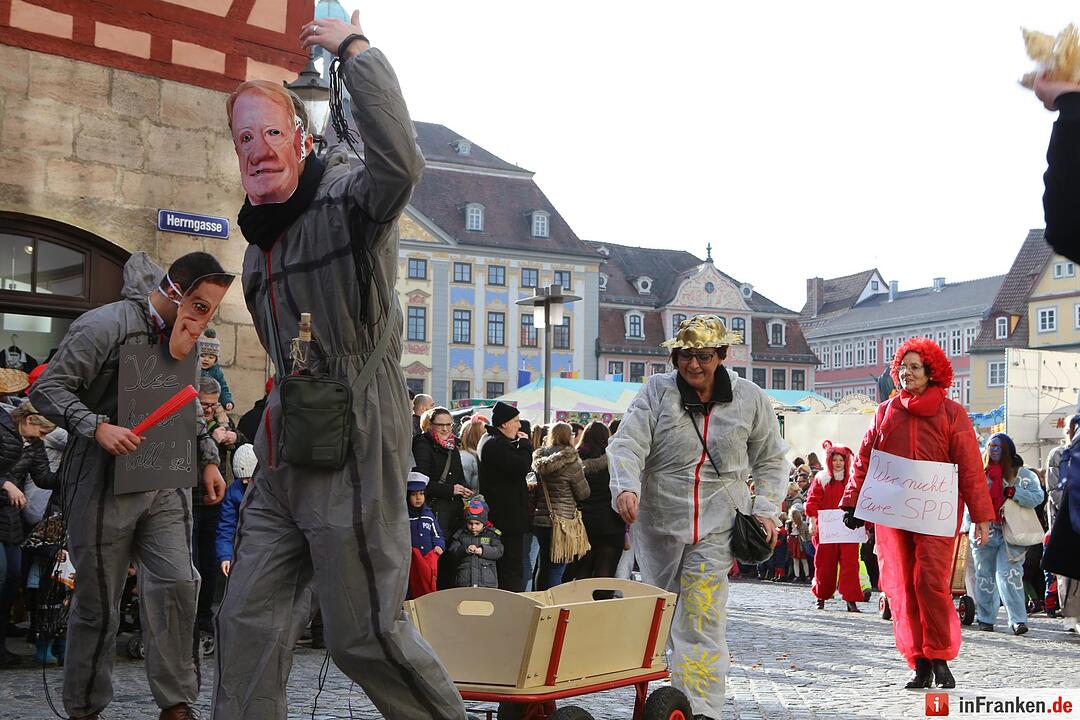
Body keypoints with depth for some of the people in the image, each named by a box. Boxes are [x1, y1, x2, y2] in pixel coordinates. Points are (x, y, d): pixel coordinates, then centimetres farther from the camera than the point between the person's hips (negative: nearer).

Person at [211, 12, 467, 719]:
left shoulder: (348, 199, -10)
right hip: (284, 459, 8)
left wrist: (355, 48, -25)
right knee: (248, 622, 10)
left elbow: (400, 162, -35)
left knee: (366, 637, -1)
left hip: (354, 452, -8)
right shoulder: (263, 236, 16)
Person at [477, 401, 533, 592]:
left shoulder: (491, 441, 18)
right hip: (508, 517, -11)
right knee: (512, 568, -9)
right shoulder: (496, 444, -17)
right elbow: (522, 467, -22)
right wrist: (524, 444, -9)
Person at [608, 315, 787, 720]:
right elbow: (628, 444, -14)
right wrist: (625, 487, -32)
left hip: (717, 524, -1)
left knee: (702, 619, -10)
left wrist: (766, 508, -1)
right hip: (658, 518, 2)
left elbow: (770, 460, 12)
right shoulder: (656, 392, -3)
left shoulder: (750, 399, 1)